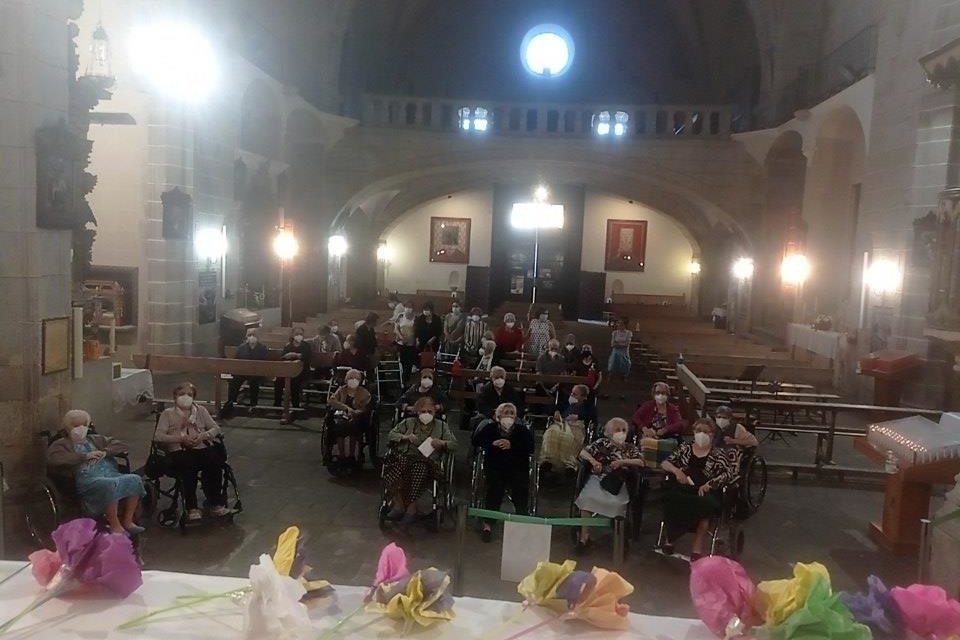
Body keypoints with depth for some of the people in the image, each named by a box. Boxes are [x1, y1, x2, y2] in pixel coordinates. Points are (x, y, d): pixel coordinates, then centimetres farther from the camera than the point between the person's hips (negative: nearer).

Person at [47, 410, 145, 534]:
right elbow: (53, 460, -6)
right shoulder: (61, 444, 17)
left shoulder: (95, 439, 32)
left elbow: (121, 445, 24)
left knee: (135, 479, -25)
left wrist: (105, 452, 2)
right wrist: (85, 456, -10)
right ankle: (115, 527, -26)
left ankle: (127, 521, -15)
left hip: (112, 474, 5)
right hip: (87, 479, -5)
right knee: (108, 485, -39)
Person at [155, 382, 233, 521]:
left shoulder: (200, 410, 23)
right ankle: (192, 508, -26)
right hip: (179, 451, -2)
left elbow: (215, 428, 17)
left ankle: (216, 504, -18)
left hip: (202, 447, 2)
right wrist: (181, 438, -10)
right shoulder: (168, 413, 16)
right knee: (189, 466, -36)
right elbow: (158, 437, 3)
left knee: (214, 462, -30)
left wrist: (203, 436, -5)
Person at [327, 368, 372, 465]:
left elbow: (365, 408, 0)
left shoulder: (364, 393, 13)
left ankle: (352, 456, -29)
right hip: (341, 416, 1)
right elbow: (331, 401, 2)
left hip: (356, 418, -1)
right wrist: (346, 408, -11)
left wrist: (354, 412, -22)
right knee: (339, 425, -34)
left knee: (353, 425, -36)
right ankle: (342, 456, -29)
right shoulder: (341, 390, 17)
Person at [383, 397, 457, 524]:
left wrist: (441, 443, -7)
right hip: (405, 456, 2)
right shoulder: (409, 422, 21)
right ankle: (398, 503, -15)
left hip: (427, 460, -1)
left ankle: (411, 507, -18)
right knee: (398, 466, -33)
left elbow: (454, 444, 13)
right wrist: (406, 437, -1)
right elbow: (391, 435, 16)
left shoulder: (441, 426, 18)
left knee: (420, 470, -36)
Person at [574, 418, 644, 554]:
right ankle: (584, 534, -20)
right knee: (588, 497, -31)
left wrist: (622, 462, -7)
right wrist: (593, 461, -10)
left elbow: (641, 462, 5)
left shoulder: (630, 447, 17)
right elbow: (583, 452, 9)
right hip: (598, 478, 0)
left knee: (616, 502, -33)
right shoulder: (602, 443, 14)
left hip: (617, 482, 0)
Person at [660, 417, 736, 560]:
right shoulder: (685, 448, 20)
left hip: (705, 492, -1)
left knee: (706, 503, -38)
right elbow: (665, 463, 15)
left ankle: (697, 549, -30)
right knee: (670, 497, -35)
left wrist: (709, 484, -13)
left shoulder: (717, 454, 14)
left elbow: (729, 473, 0)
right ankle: (669, 538, -19)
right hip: (683, 490, 1)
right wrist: (676, 470, -6)